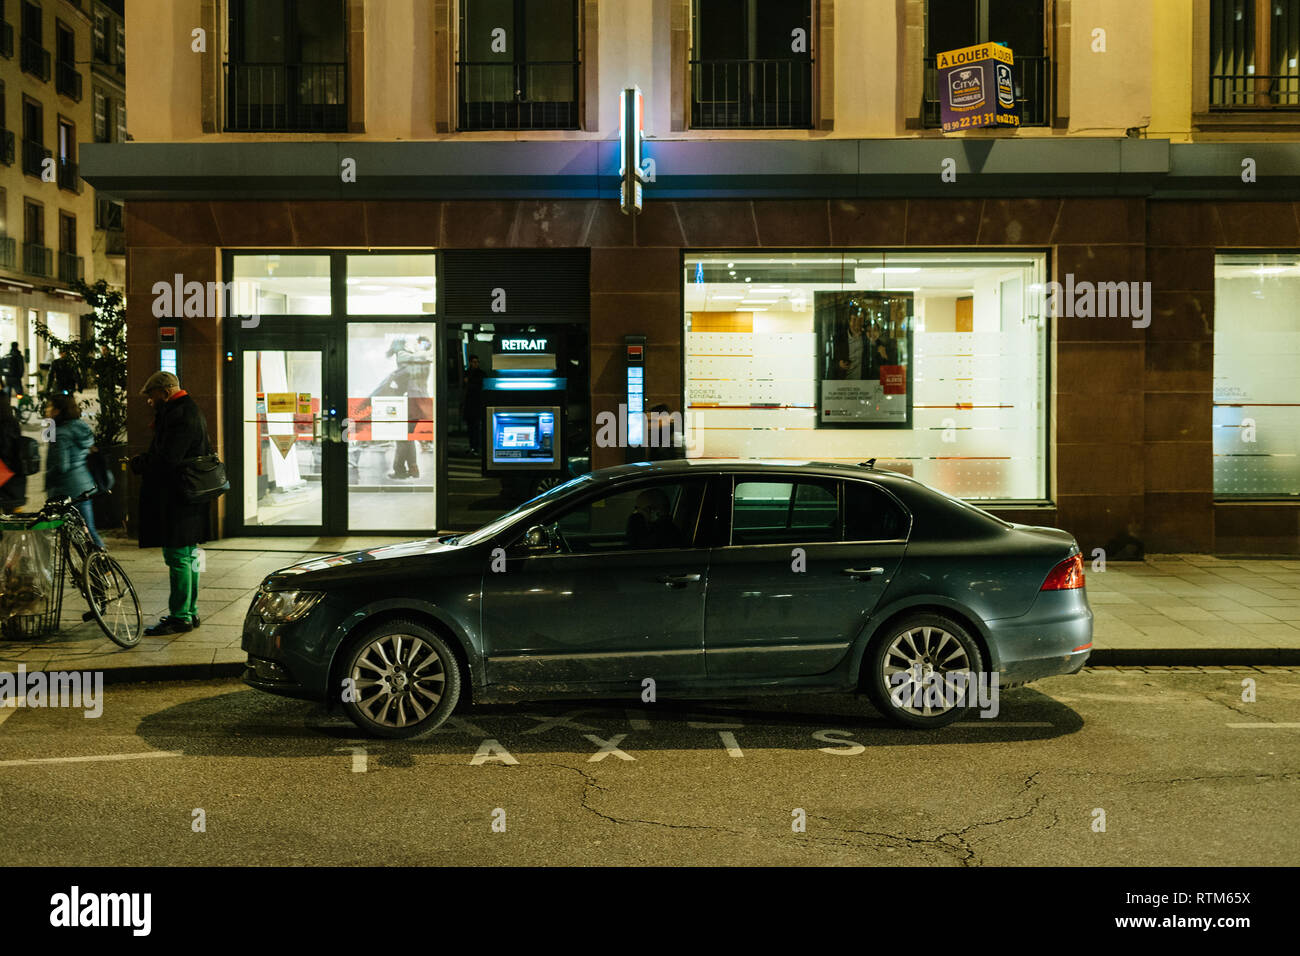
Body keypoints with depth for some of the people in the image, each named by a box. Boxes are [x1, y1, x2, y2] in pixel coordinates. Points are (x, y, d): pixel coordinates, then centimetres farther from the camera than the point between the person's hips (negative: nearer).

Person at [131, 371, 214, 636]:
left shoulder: (179, 414, -17)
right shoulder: (191, 410, 17)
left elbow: (167, 460, -25)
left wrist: (137, 464, -8)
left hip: (177, 501, -11)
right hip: (189, 499, 11)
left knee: (178, 558, -6)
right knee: (188, 557, 16)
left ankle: (180, 617, -2)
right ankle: (190, 612, 24)